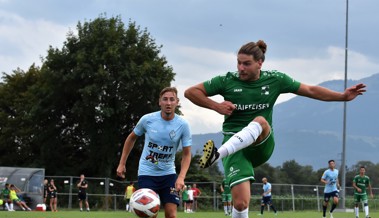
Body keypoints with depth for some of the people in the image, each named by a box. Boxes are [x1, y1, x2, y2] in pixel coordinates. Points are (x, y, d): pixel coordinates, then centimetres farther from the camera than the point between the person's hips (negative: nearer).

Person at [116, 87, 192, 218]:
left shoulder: (182, 125, -9)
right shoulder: (147, 119, -10)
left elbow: (186, 154, -4)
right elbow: (131, 138, 8)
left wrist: (181, 177, -18)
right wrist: (122, 164, 8)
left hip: (168, 174, 1)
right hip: (147, 173, -1)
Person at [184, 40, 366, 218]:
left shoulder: (275, 80, 8)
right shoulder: (227, 81, 3)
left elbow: (310, 90, 16)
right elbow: (190, 92, 7)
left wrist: (342, 96, 11)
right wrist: (217, 106, -5)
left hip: (261, 145, 1)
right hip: (235, 146, -1)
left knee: (260, 121, -34)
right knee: (241, 202, -19)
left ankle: (217, 154, -49)